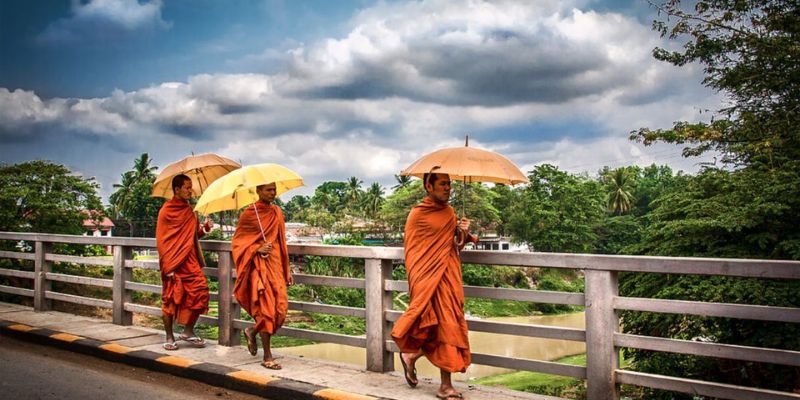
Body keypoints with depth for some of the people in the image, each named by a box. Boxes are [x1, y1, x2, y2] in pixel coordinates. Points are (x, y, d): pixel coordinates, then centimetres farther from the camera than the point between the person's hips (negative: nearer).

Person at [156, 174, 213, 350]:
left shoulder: (188, 210, 14)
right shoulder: (167, 210, -6)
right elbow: (161, 239, -8)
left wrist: (203, 228, 1)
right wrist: (168, 266, -14)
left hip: (189, 260, 6)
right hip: (173, 261, -6)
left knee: (200, 291, -4)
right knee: (171, 298, 1)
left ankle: (188, 331, 9)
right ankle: (169, 337, 13)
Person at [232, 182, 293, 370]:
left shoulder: (277, 212, 12)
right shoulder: (249, 213, -3)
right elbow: (237, 240, 0)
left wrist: (287, 269, 14)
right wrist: (257, 249, -15)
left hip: (275, 263, 5)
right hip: (259, 265, -5)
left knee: (280, 308, -2)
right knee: (266, 307, -7)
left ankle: (252, 331, 27)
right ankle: (267, 357, 3)